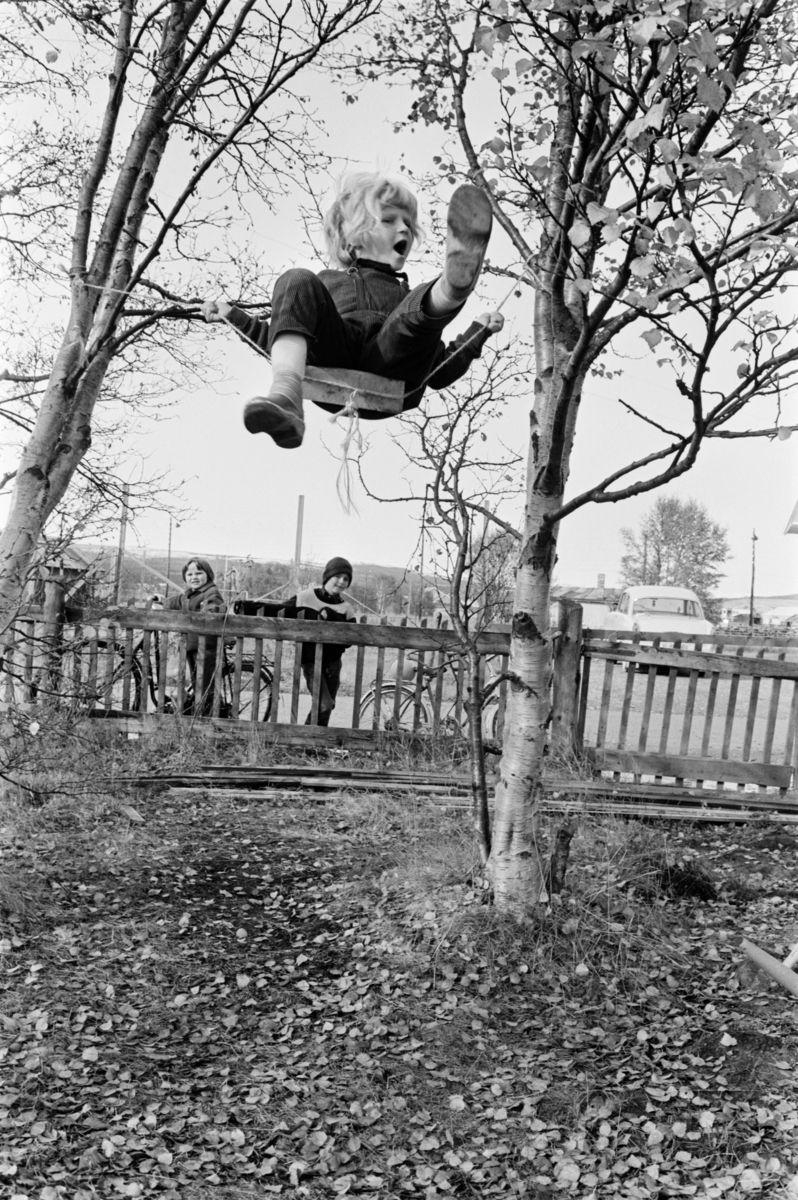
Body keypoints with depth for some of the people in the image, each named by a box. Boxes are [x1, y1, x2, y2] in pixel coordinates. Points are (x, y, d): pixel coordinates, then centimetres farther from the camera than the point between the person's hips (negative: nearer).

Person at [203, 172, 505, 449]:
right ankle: (285, 400, -43)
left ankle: (453, 285, -60)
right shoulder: (325, 282, 38)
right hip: (330, 366, 0)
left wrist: (477, 332, 14)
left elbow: (439, 373, 28)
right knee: (296, 280, -21)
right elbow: (286, 346, 32)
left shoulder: (410, 297, 38)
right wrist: (235, 316, 23)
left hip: (392, 371, 0)